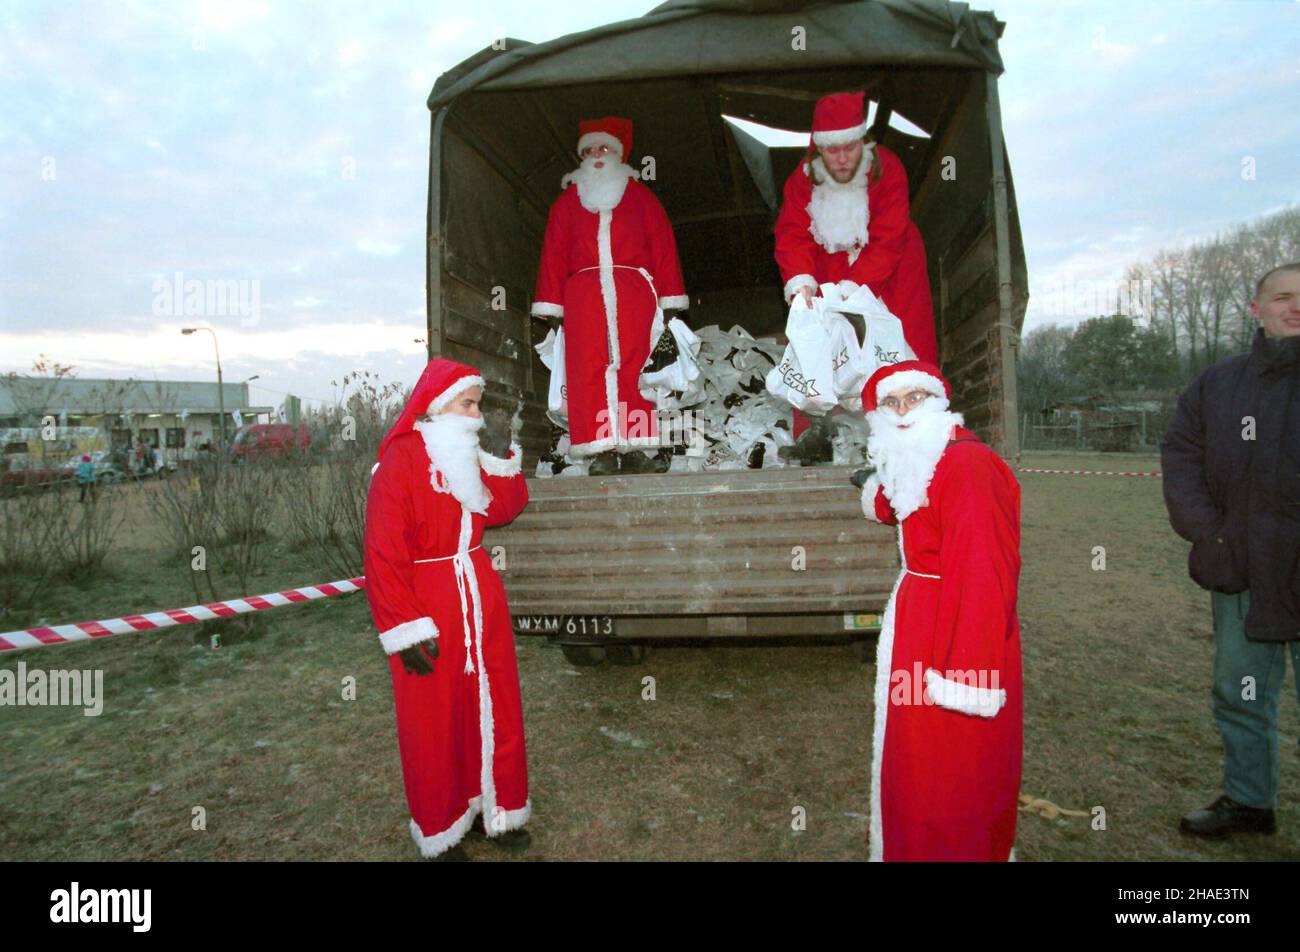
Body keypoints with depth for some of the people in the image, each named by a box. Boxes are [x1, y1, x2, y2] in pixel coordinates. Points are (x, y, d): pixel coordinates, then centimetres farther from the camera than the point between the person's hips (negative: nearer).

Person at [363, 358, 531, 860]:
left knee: (492, 705, 14)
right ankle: (441, 832, 28)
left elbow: (501, 510, 10)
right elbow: (384, 554, -17)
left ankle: (491, 807, 34)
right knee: (435, 720, 8)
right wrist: (406, 628, -20)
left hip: (481, 597, 7)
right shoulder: (400, 462, -14)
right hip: (429, 605, -7)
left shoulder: (468, 455, 8)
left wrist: (502, 460, -5)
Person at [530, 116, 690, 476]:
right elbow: (553, 253, 15)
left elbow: (663, 246, 12)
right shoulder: (568, 200, 22)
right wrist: (551, 306, 6)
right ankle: (602, 452, -12)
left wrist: (669, 298, 2)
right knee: (589, 368, -10)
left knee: (632, 365, -9)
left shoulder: (639, 196, 19)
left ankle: (633, 449, -9)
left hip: (632, 290, -1)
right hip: (584, 292, 1)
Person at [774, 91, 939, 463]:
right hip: (828, 270, 3)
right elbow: (792, 235, -16)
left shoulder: (887, 169, -19)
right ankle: (815, 433, -2)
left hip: (887, 270, -2)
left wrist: (854, 286, -33)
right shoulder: (803, 178, -10)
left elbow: (887, 241, -23)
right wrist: (800, 281, -33)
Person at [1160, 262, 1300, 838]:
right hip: (1241, 575, 4)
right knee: (1239, 697, 16)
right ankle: (1248, 801, 33)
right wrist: (1205, 529, -4)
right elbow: (1180, 454, 7)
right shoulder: (1220, 384, 8)